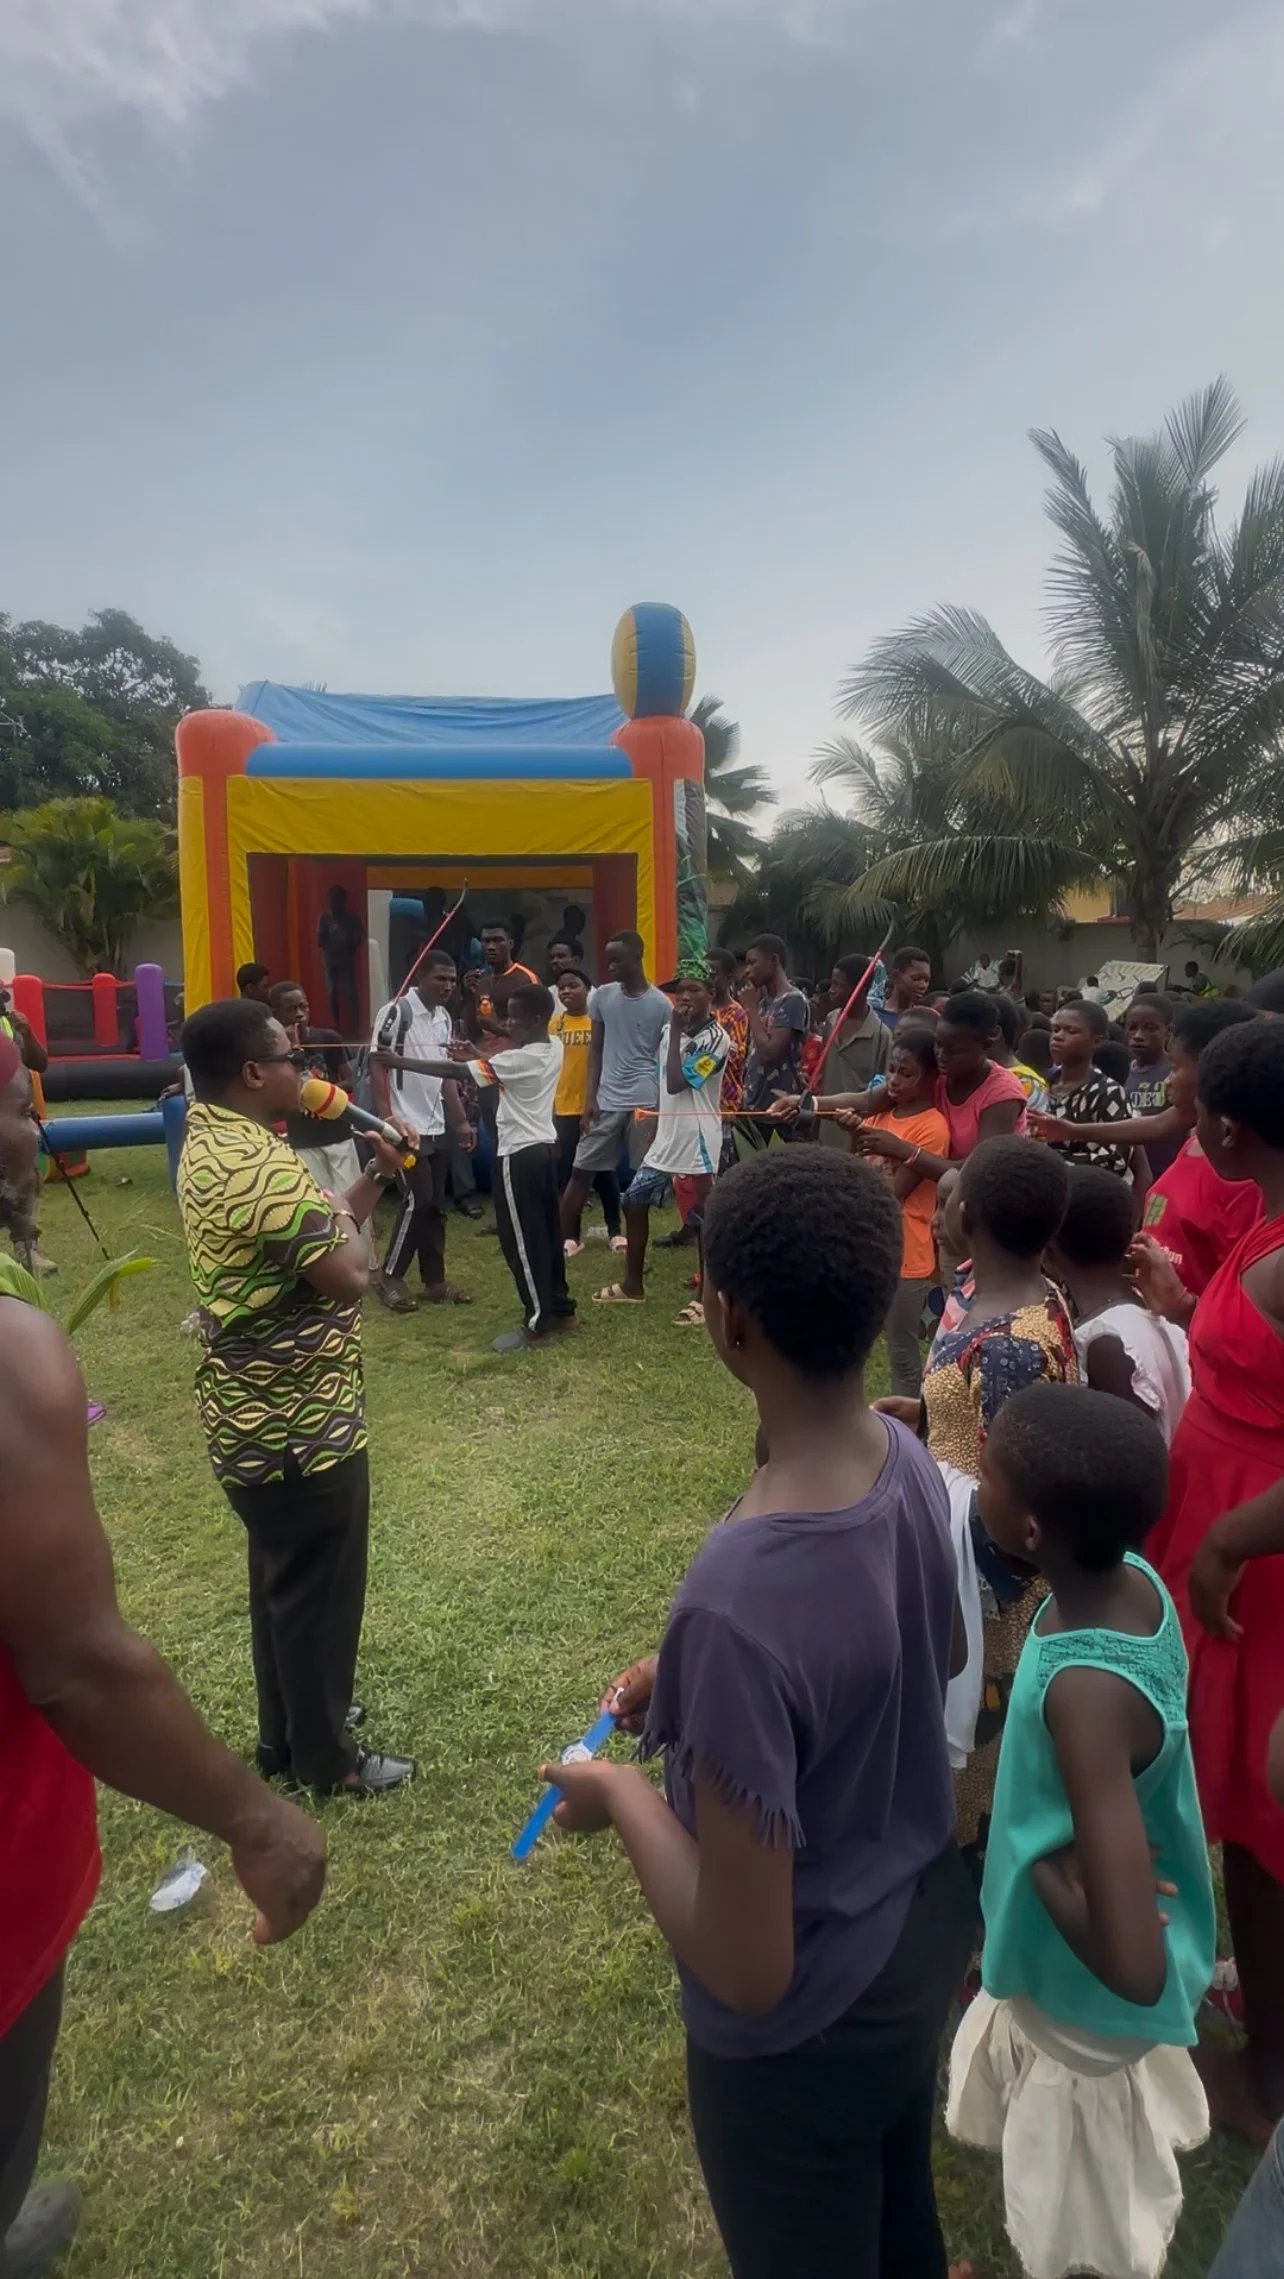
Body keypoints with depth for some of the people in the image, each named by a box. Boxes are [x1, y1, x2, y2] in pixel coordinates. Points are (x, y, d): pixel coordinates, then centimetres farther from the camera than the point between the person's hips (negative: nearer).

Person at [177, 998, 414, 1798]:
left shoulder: (209, 1144, 6)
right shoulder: (260, 1164, -28)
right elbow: (347, 1276, -28)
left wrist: (375, 1177, 7)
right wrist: (348, 1219, -8)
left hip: (254, 1412, 10)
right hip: (298, 1423, -10)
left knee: (283, 1581, 24)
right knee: (320, 1590, 9)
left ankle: (287, 1733, 42)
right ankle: (325, 1757, 28)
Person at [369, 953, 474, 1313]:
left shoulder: (445, 1019, 12)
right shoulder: (395, 1012, -11)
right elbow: (376, 1067, -13)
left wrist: (461, 1121, 15)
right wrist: (386, 1120, -19)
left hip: (437, 1128, 8)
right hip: (407, 1127, -7)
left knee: (436, 1206, 9)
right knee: (418, 1201, -8)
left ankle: (434, 1281, 17)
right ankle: (389, 1277, 6)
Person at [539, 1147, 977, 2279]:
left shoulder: (737, 1603, -40)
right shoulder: (907, 1460, -16)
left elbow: (748, 1970, -29)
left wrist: (622, 1794, -14)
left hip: (808, 2028, -5)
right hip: (927, 1930, 6)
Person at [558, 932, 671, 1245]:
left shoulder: (660, 1004, -3)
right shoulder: (601, 997, 4)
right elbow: (595, 1050, 8)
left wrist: (663, 1106, -6)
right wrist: (589, 1099, 0)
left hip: (645, 1101, -2)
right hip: (606, 1100, 2)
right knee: (581, 1171, 2)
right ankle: (560, 1240, 8)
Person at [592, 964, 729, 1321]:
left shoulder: (715, 1037, -14)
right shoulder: (671, 1030, 11)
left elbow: (677, 1082, -23)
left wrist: (675, 1033, -17)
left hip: (696, 1144, -9)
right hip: (666, 1138, 9)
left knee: (703, 1221, -1)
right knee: (633, 1202, 14)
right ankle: (633, 1284, 28)